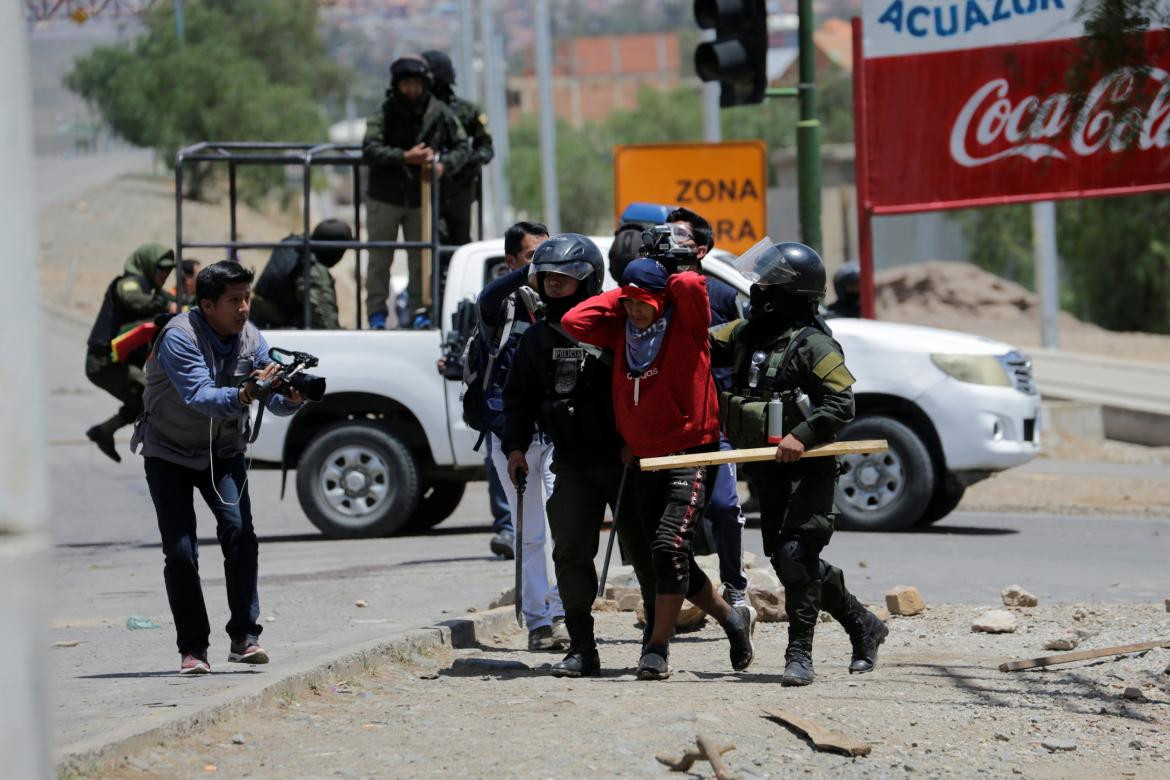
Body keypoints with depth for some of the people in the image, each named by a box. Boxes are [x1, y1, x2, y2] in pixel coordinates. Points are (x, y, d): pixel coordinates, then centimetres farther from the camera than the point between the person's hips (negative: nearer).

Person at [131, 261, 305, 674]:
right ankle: (192, 648, -2)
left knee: (239, 532, -17)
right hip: (169, 454, -3)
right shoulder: (179, 338, -25)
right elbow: (200, 397, -38)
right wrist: (244, 396, -55)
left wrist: (291, 397, -37)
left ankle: (244, 636, -14)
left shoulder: (250, 339, -9)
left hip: (223, 452, 3)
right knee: (180, 550, -10)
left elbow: (276, 399, -14)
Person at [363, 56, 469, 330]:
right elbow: (370, 149, -20)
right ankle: (377, 311, 11)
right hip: (385, 197, -2)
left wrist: (444, 165, -13)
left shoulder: (440, 114, -2)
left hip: (422, 198, 2)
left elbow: (462, 147, 6)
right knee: (380, 257, 4)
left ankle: (418, 309, 16)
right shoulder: (385, 114, -9)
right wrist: (405, 157, -28)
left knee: (420, 258, 7)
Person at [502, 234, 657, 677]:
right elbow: (519, 397, 17)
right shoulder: (538, 338, 9)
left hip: (624, 460, -5)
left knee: (642, 549, 1)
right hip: (572, 465, 5)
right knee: (570, 554, -4)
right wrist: (515, 445, 6)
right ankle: (582, 648, -1)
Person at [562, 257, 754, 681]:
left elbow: (690, 285, -26)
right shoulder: (621, 330, 9)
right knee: (674, 562, 10)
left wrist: (674, 280, -4)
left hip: (689, 453, -7)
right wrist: (620, 295, 3)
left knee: (670, 546, -20)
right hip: (644, 459, 7)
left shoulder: (686, 325, -7)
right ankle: (732, 619, 29)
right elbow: (574, 321, -1)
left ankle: (658, 647, -17)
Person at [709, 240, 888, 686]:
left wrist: (803, 435, -29)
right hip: (767, 473, 8)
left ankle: (799, 654, -12)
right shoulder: (747, 334, 11)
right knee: (787, 561, 12)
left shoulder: (813, 344, -13)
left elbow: (842, 403, -18)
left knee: (796, 555, -17)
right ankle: (863, 627, 27)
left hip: (808, 470, -8)